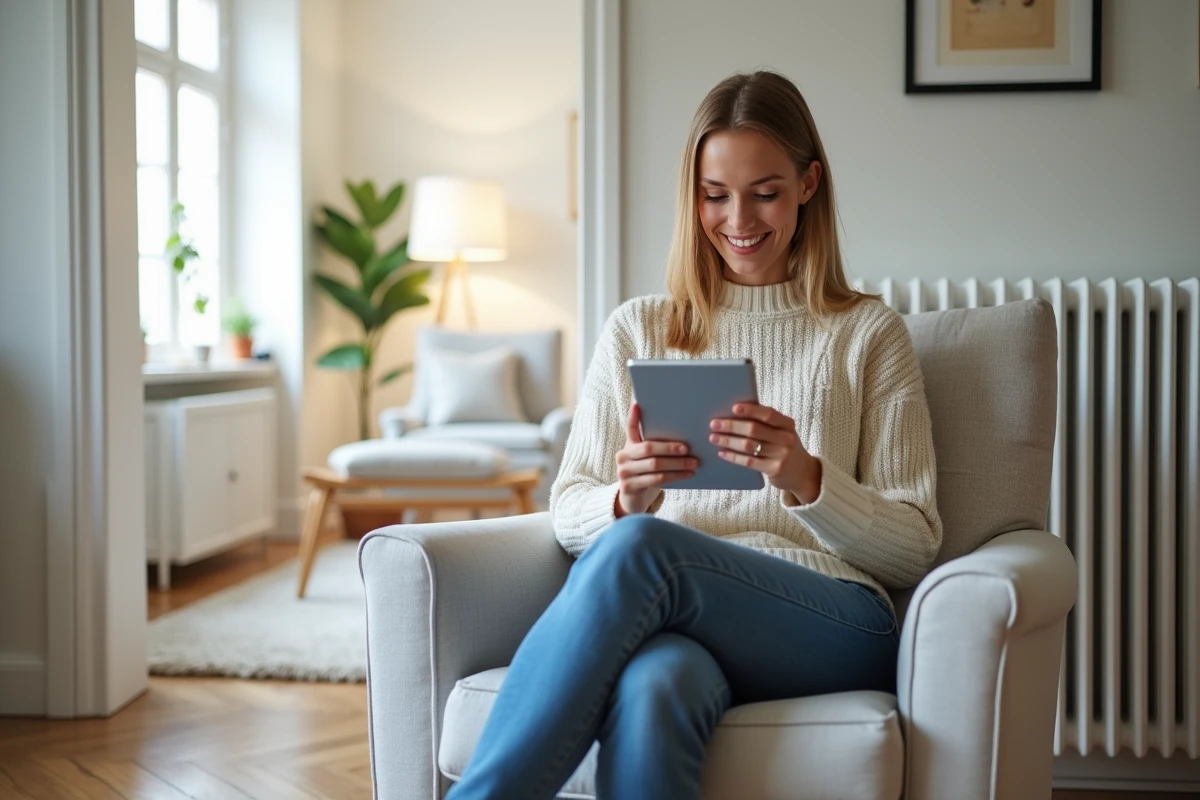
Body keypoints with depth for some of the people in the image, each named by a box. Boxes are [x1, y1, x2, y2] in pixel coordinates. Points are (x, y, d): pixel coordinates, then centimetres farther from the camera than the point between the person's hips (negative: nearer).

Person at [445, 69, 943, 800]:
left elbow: (915, 548, 8)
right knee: (651, 689, -39)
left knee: (636, 547, -34)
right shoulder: (637, 330, 20)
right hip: (672, 619, 1)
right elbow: (568, 513, 16)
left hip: (831, 625, -1)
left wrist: (806, 480, -12)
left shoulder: (870, 334, 14)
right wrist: (624, 499, -8)